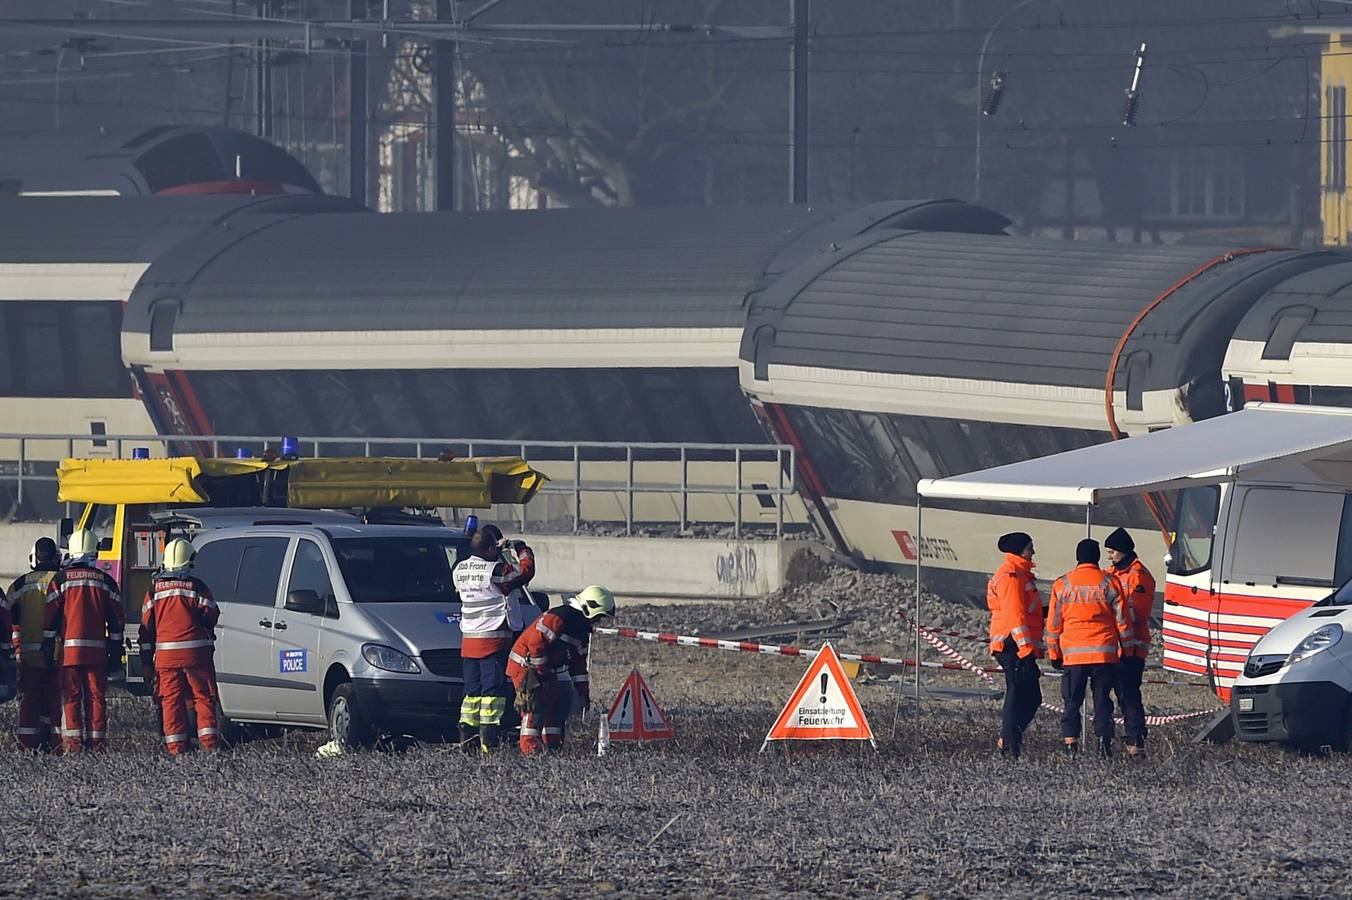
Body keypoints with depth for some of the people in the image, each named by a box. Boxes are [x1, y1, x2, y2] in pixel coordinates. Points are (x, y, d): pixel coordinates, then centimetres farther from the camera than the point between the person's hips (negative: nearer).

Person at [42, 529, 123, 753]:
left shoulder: (61, 579, 0)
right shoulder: (105, 581, 7)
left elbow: (51, 616, 0)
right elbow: (115, 620, 9)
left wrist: (48, 646, 4)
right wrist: (116, 651, 13)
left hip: (70, 648, -1)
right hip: (97, 650, 1)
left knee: (71, 695, 0)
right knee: (97, 695, 4)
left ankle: (72, 742, -8)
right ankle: (97, 742, 2)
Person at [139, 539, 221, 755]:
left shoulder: (155, 589, 6)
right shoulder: (197, 586, -3)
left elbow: (146, 626, 7)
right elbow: (210, 617, 1)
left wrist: (147, 659, 12)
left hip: (165, 654, 2)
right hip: (196, 652, -2)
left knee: (171, 699, 4)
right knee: (203, 697, 4)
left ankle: (176, 745, 0)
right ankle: (209, 740, -2)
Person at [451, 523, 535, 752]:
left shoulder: (460, 570, 6)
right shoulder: (496, 571, -14)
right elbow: (526, 570, -3)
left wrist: (498, 551, 25)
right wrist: (522, 550, 16)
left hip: (469, 639, 7)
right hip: (493, 640, -7)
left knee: (472, 689, 12)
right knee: (493, 689, -5)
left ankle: (466, 738, 10)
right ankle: (488, 740, -9)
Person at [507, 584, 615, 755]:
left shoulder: (581, 626, 10)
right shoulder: (558, 618, -23)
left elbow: (579, 662, 16)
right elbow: (535, 642, -28)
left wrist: (583, 692, 13)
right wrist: (541, 671, -21)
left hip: (544, 668, 10)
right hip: (524, 664, -10)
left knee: (562, 700, 7)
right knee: (536, 702, -19)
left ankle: (551, 742, 14)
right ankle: (529, 744, -16)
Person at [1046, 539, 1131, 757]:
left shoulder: (1062, 584, 3)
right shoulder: (1110, 582, 1)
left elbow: (1053, 622, 5)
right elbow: (1122, 619, 3)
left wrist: (1054, 653, 12)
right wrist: (1125, 648, 12)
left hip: (1073, 654, 0)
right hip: (1105, 653, 0)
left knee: (1072, 700, 5)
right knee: (1102, 699, 4)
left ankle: (1071, 742, -2)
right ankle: (1104, 741, -4)